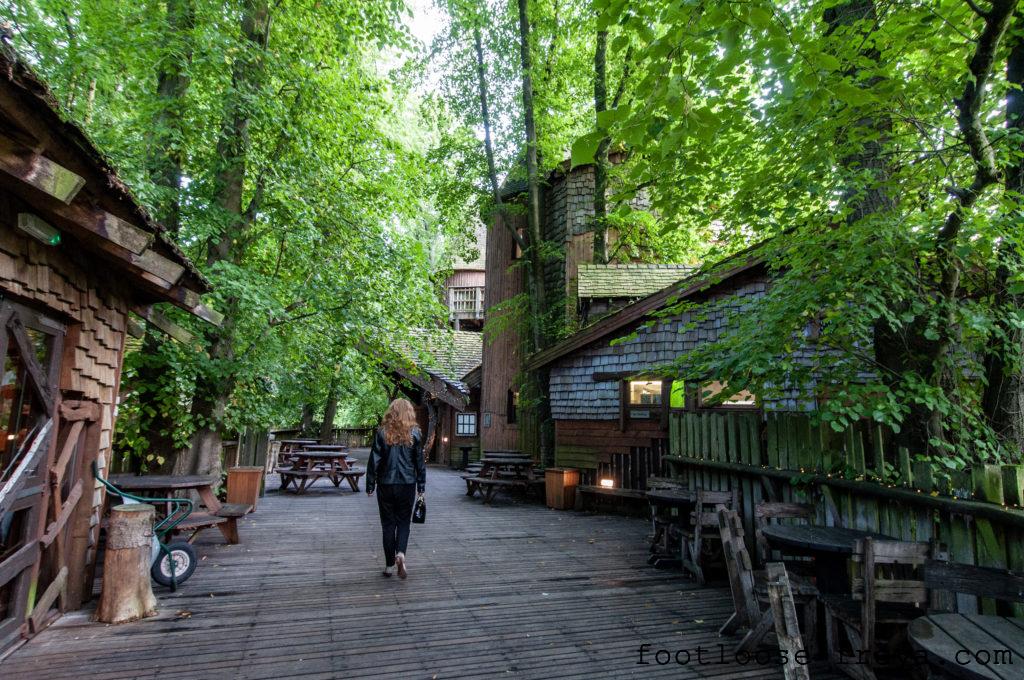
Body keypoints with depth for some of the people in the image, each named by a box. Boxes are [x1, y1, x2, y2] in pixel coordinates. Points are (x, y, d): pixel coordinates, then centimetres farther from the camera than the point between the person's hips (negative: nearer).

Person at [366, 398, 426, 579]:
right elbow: (420, 462, 0)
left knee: (388, 524, 11)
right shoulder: (415, 433, -3)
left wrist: (370, 486, 4)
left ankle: (389, 565, 16)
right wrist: (421, 487, 8)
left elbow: (374, 461, -4)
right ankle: (401, 553, -10)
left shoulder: (382, 432, -5)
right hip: (407, 485, 0)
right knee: (404, 522, 13)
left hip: (386, 484, 0)